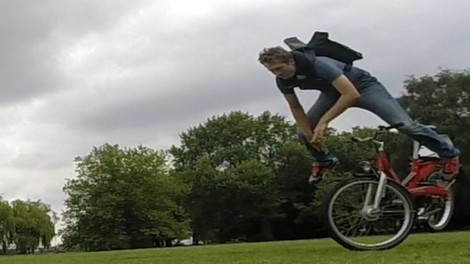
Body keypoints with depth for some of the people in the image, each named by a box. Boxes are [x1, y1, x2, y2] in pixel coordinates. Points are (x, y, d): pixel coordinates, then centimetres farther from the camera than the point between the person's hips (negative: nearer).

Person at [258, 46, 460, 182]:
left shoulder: (318, 64, -40)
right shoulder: (283, 81, -19)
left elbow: (351, 94, -44)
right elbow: (296, 108, -2)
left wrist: (323, 122, -44)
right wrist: (310, 135, -11)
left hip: (362, 85, -6)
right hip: (333, 92, 7)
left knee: (403, 124, -15)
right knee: (304, 132, -3)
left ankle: (448, 153, 4)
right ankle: (325, 161, 26)